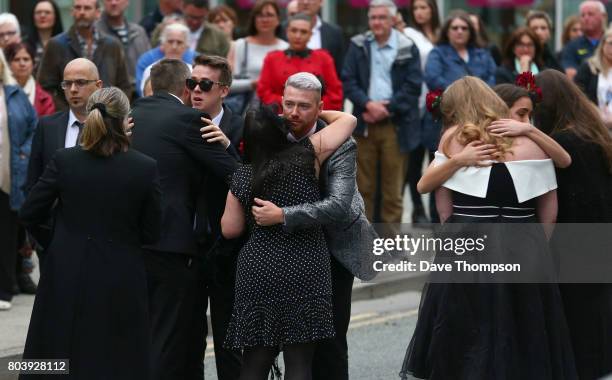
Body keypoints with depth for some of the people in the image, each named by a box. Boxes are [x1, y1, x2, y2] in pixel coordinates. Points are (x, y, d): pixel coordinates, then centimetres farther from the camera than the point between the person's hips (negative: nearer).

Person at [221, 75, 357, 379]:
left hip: (257, 271, 2)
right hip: (304, 271, -2)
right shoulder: (306, 156, -4)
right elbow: (348, 120, 5)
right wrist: (321, 113, 22)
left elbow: (230, 229, 10)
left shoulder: (242, 175, 3)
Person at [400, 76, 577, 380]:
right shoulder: (530, 141, 4)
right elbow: (549, 212, 3)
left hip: (466, 252, -1)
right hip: (525, 256, 1)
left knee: (465, 345, 9)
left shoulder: (453, 138, 0)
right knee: (524, 339, 10)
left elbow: (443, 207, -3)